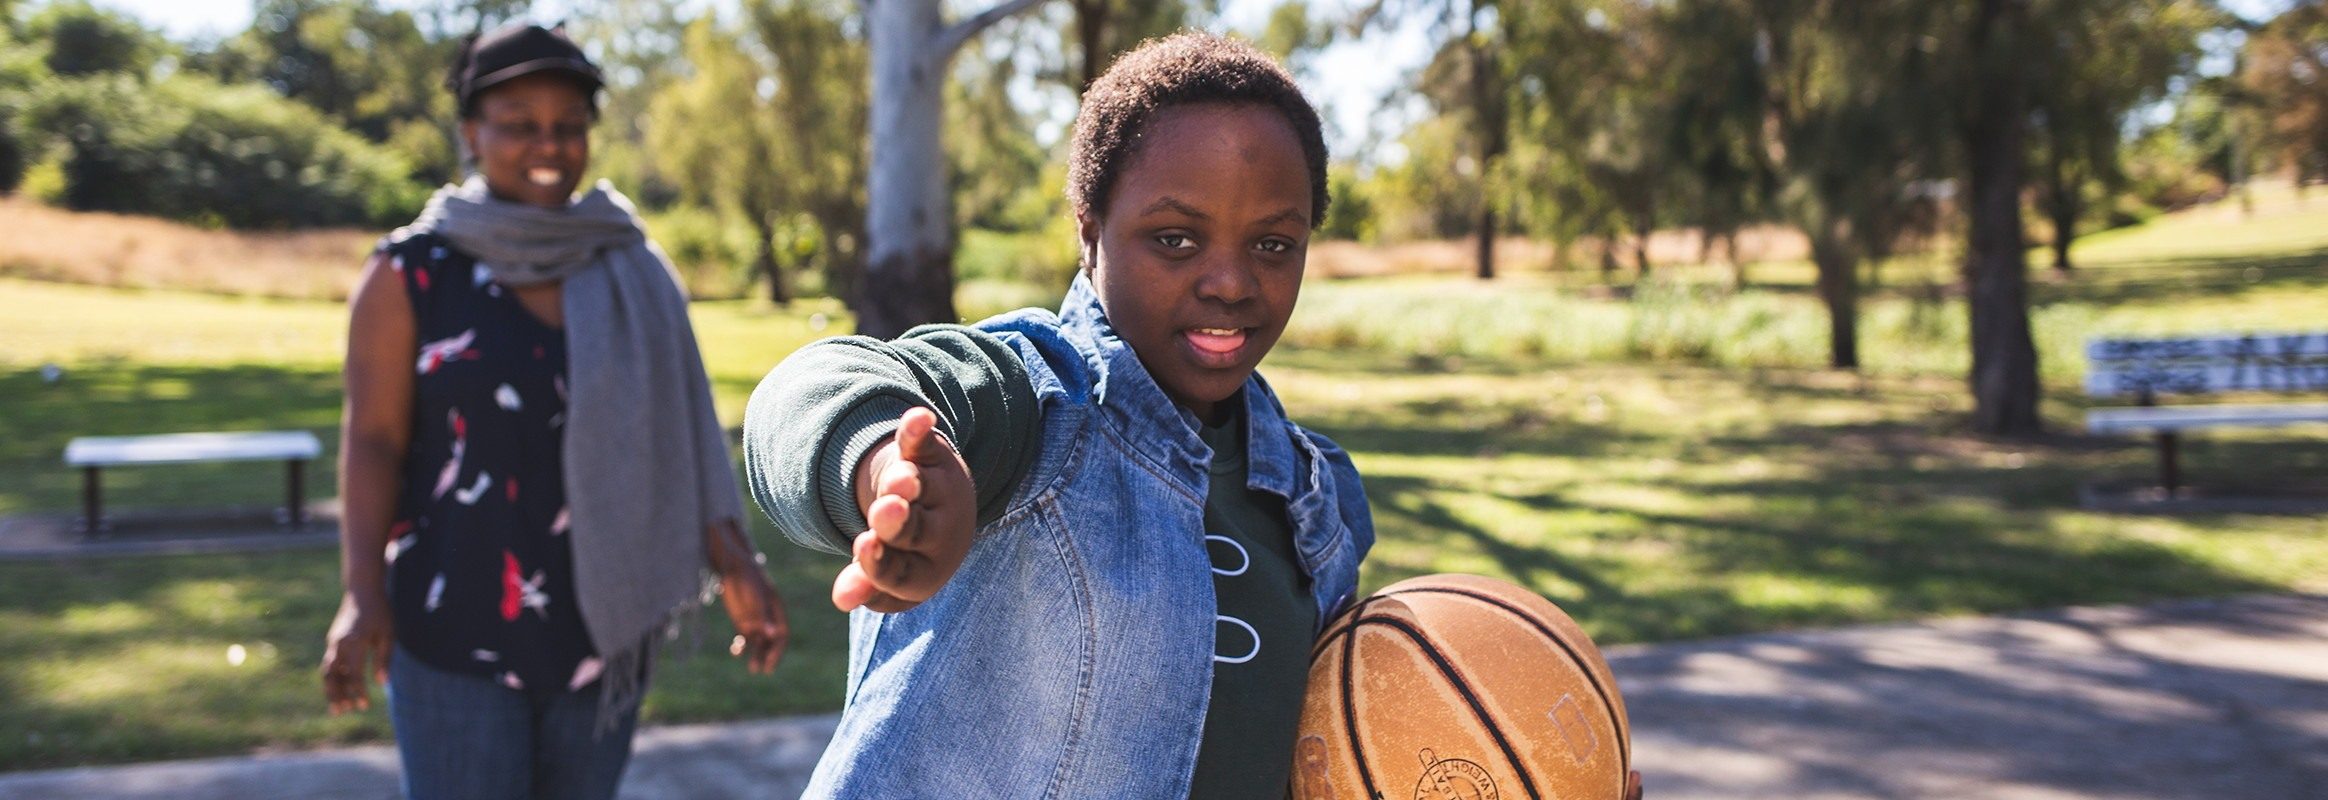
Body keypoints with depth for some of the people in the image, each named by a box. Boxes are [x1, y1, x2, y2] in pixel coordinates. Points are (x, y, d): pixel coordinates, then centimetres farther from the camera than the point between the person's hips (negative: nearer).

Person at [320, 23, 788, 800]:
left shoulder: (630, 270, 5)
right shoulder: (412, 271, -5)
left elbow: (674, 432, 5)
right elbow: (374, 442, -6)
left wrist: (733, 563, -6)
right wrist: (364, 594, -19)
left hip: (600, 630, 4)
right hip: (456, 632, -3)